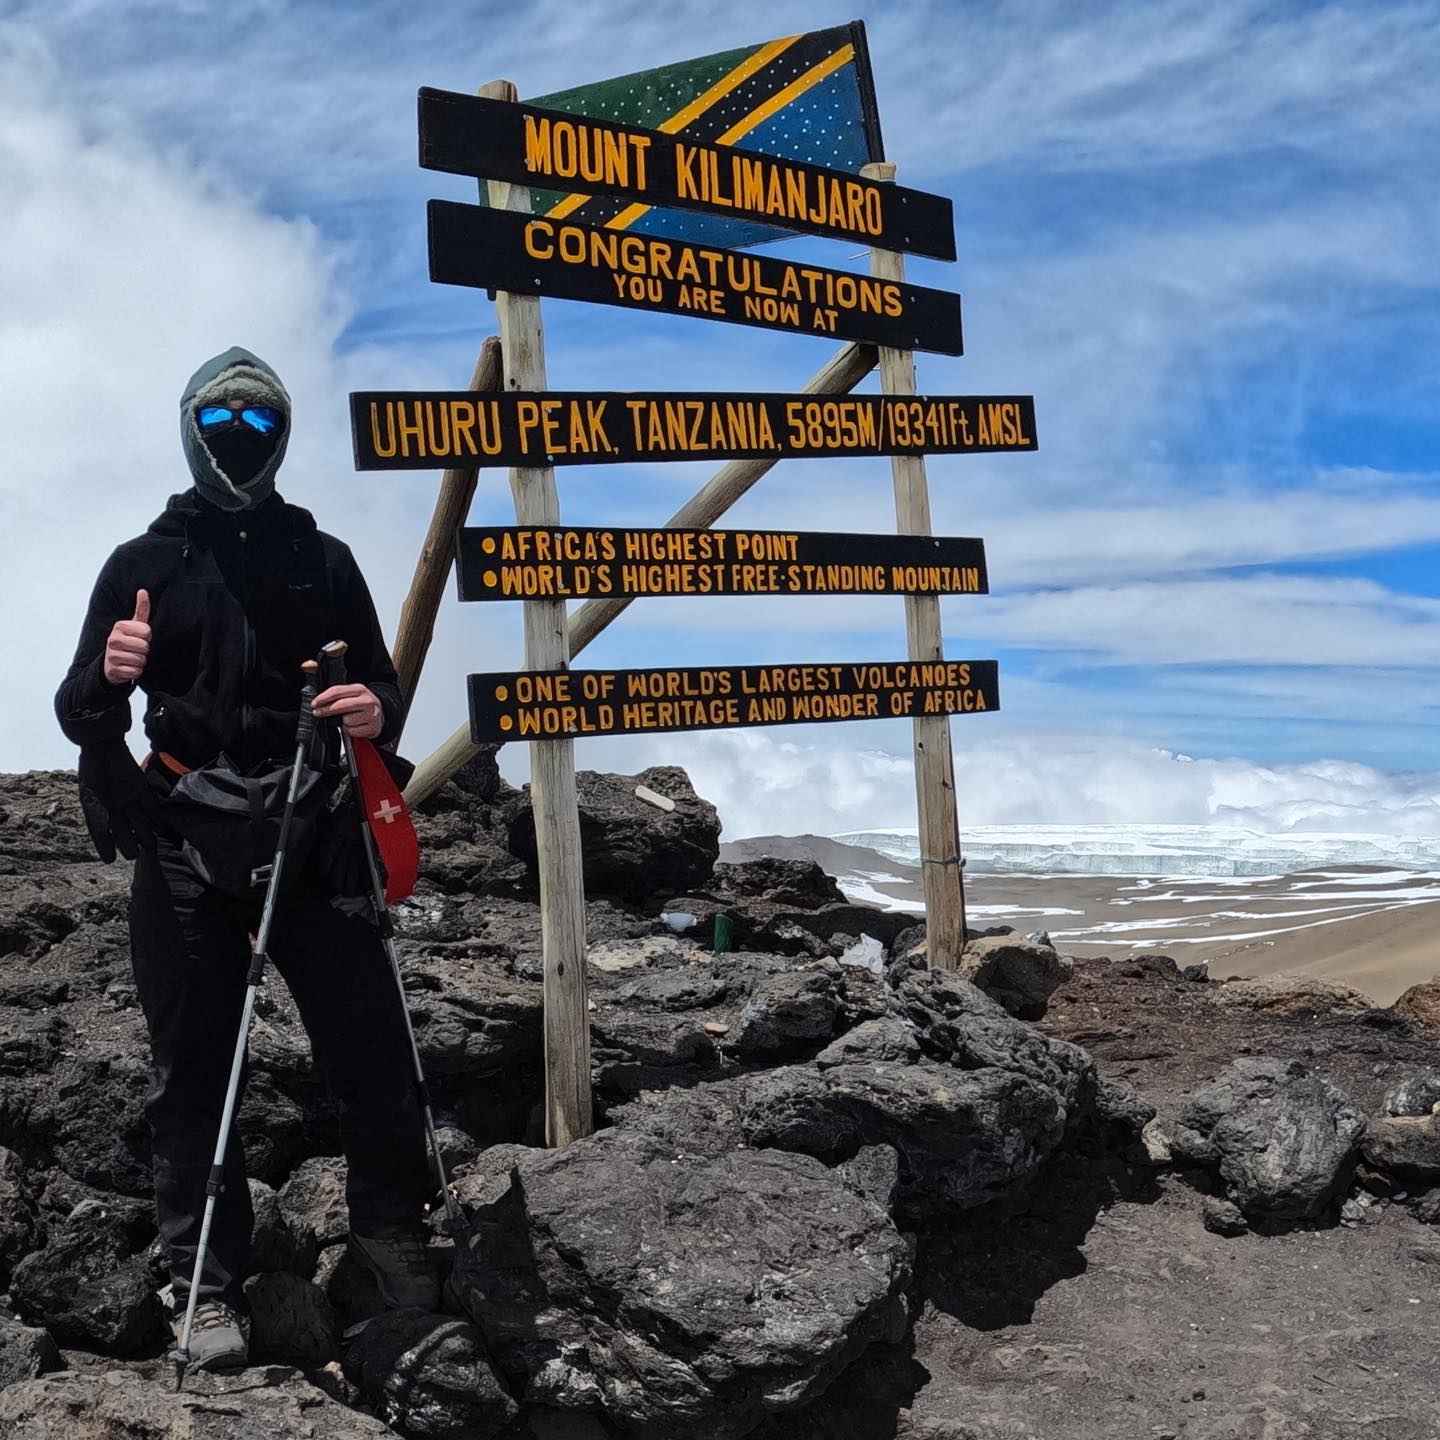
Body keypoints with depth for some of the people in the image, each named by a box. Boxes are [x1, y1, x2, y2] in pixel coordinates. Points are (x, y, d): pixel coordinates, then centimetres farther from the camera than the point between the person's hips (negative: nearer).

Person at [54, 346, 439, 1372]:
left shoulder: (323, 561, 14)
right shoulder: (141, 564, 11)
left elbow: (384, 687, 14)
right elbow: (79, 716, 8)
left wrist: (377, 710, -11)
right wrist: (108, 677, -15)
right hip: (182, 845, 0)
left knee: (372, 1047, -3)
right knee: (193, 1070, 2)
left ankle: (391, 1230, 16)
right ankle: (207, 1283, 11)